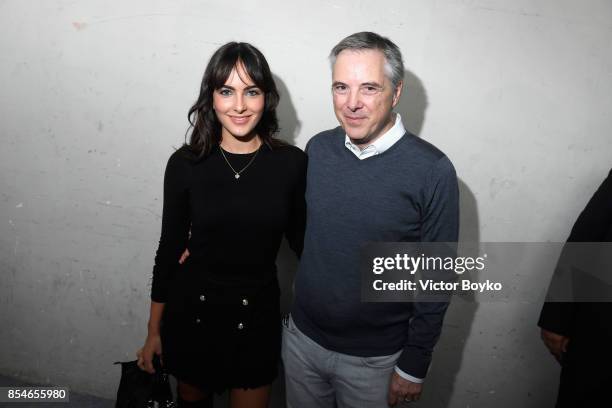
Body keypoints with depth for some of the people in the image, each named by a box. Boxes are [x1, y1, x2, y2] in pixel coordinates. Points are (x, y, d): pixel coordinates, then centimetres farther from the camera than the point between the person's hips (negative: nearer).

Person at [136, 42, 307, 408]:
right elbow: (170, 247, -2)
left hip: (257, 314, 0)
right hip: (191, 310, 1)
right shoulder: (186, 163, -11)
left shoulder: (292, 163, -13)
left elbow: (300, 238, 1)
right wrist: (154, 330, 4)